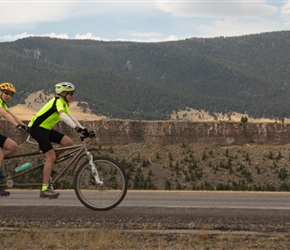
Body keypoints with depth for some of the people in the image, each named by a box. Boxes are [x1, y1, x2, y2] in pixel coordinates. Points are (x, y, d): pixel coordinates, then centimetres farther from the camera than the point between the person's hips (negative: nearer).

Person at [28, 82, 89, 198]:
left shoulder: (63, 103, 12)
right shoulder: (58, 101, -18)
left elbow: (71, 117, 18)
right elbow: (63, 116, -36)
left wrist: (83, 129, 7)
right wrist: (77, 128, -45)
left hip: (46, 129, 9)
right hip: (37, 128, -9)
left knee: (69, 142, -4)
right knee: (51, 156, -16)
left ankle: (48, 165, 8)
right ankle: (45, 189, -13)